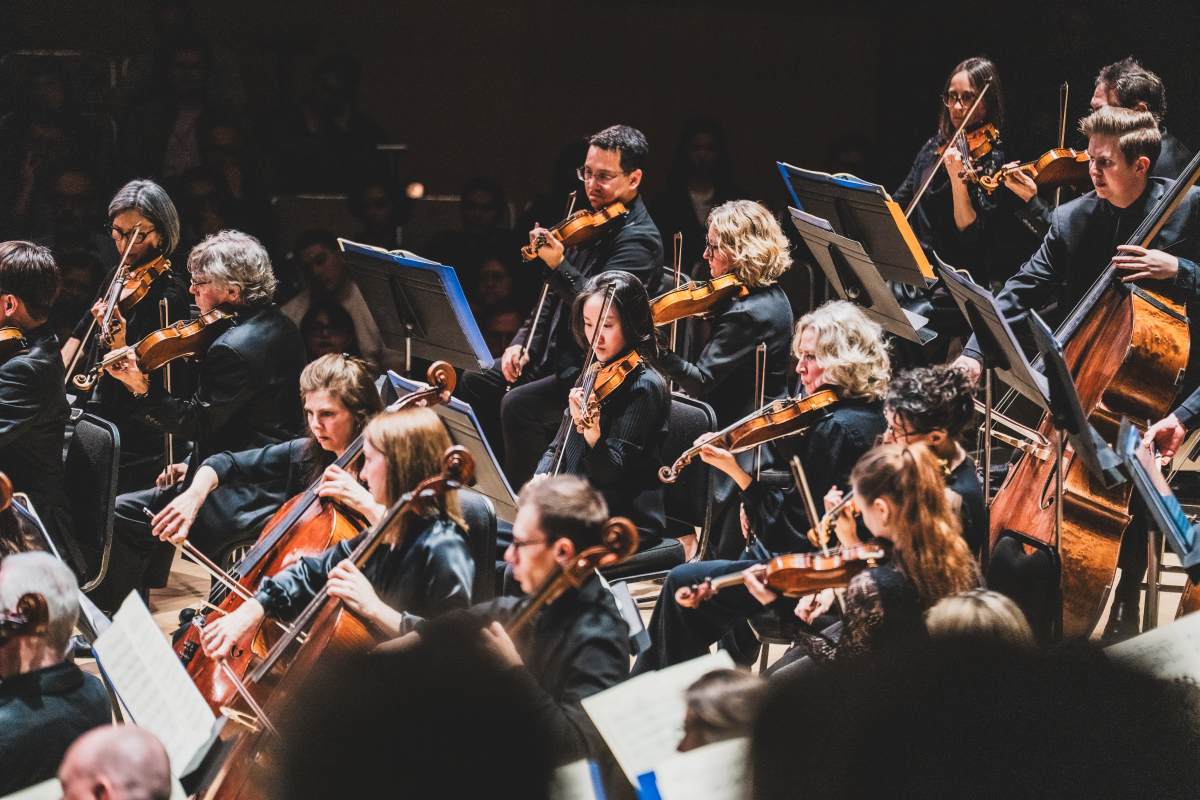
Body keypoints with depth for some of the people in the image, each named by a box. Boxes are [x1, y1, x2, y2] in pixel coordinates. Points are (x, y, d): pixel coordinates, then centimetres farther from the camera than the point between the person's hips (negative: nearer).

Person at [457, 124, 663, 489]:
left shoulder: (639, 240, -16)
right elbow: (556, 297, 21)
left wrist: (559, 266, -38)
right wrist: (523, 341, 8)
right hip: (554, 357, 10)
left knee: (519, 404, -29)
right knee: (473, 385, 4)